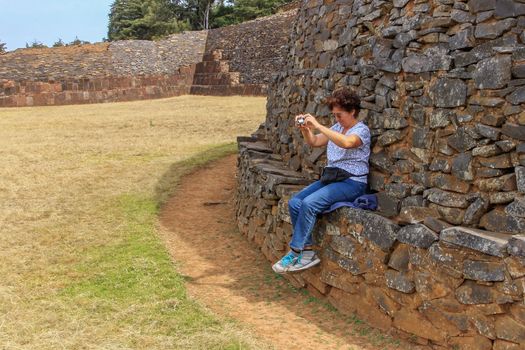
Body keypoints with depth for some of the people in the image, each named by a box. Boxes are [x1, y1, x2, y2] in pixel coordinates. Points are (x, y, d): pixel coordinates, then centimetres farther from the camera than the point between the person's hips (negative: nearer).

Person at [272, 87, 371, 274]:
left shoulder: (361, 130, -9)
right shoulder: (337, 128, 16)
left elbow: (347, 142, -32)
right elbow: (314, 142, 17)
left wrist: (318, 126, -32)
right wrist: (305, 129, -4)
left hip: (352, 182, -8)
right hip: (331, 178, 8)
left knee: (309, 203, -27)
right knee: (294, 203, -11)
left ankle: (295, 253, -17)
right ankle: (308, 252, -8)